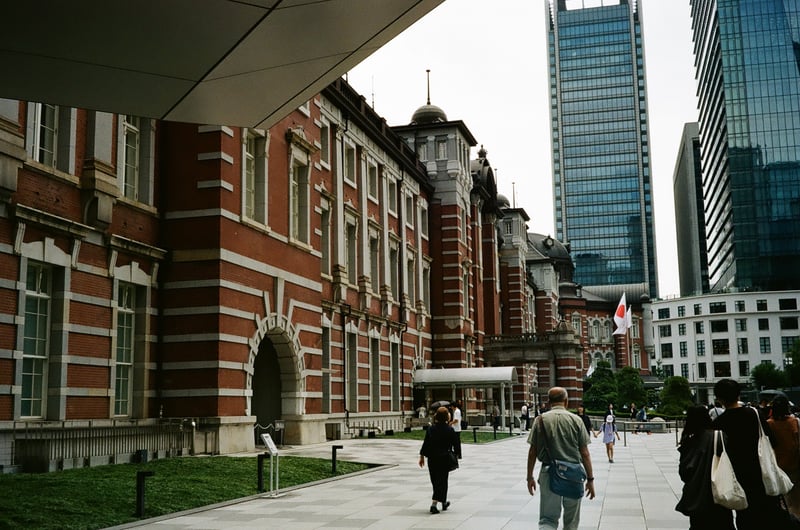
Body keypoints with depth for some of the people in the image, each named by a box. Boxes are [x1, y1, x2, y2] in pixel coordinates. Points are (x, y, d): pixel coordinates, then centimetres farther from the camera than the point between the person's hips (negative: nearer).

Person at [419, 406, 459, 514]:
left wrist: (422, 456, 8)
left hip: (432, 459, 3)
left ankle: (443, 503, 28)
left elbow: (426, 443, 0)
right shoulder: (450, 430, -9)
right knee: (442, 481, 4)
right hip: (445, 459, -3)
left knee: (435, 481, 15)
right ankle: (434, 504, -7)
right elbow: (455, 444, -3)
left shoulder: (430, 429, -2)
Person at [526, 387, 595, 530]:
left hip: (548, 474, 0)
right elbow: (585, 453, -2)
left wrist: (530, 477, 10)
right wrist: (590, 479, 5)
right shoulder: (576, 420, -2)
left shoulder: (541, 420, 0)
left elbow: (532, 452, 1)